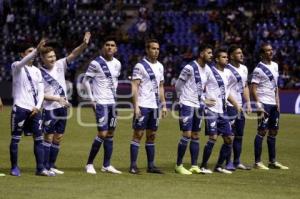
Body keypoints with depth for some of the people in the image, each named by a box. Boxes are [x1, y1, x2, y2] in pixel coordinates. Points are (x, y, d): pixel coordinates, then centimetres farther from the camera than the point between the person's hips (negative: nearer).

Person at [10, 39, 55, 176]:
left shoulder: (37, 71, 16)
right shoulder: (17, 66, 0)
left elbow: (41, 91, 13)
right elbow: (23, 62, -24)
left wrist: (37, 106, -2)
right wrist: (37, 50, -37)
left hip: (34, 109, 5)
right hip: (20, 108, -5)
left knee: (39, 138, 0)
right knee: (16, 138, 0)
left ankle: (40, 168, 1)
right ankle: (14, 167, 8)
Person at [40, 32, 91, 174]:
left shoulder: (60, 65, 2)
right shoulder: (40, 73, -9)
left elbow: (74, 54, -6)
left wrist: (84, 44, -23)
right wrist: (57, 98, -17)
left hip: (62, 108, 5)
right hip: (49, 109, -5)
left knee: (58, 138, 10)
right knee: (49, 137, -4)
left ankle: (52, 165, 18)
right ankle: (45, 166, 2)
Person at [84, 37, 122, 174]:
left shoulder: (117, 64, 10)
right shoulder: (96, 63, -10)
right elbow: (85, 80, -7)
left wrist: (114, 93, 13)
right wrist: (92, 98, -11)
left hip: (112, 102, 7)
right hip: (100, 103, -7)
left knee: (110, 134, 8)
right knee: (102, 134, -11)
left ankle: (106, 165, 14)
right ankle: (89, 164, 0)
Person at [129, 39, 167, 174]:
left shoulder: (160, 66, 14)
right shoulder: (140, 66, -6)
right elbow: (134, 86, -10)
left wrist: (163, 105, 13)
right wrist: (136, 106, -17)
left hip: (154, 106, 6)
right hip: (142, 105, -6)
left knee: (151, 135, 8)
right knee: (138, 134, -6)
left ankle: (151, 165, 12)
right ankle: (133, 166, -4)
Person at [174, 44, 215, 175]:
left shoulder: (207, 70, 9)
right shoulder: (189, 68, -15)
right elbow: (178, 86, -7)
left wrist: (203, 100, 12)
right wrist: (184, 98, 2)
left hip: (198, 105, 8)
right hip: (187, 105, -8)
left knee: (195, 136, 8)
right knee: (187, 135, -10)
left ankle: (194, 166, 12)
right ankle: (178, 165, -1)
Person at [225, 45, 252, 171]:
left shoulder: (244, 69, 15)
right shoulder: (227, 69, -11)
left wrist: (248, 103, 15)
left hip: (241, 106, 8)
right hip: (231, 106, -8)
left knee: (239, 135, 11)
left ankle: (237, 162, 19)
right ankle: (228, 163, 0)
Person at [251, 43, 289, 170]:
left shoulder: (275, 66, 13)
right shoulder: (259, 69, -10)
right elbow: (253, 89, -13)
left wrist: (277, 100, 10)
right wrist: (259, 106, -18)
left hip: (274, 104, 8)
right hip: (264, 104, -8)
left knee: (273, 132, 10)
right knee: (262, 131, -7)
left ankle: (273, 161, 17)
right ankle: (257, 162, -2)